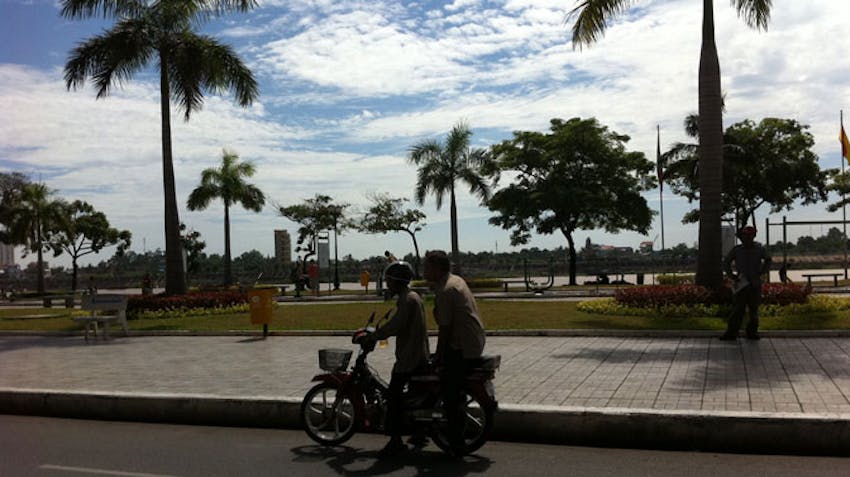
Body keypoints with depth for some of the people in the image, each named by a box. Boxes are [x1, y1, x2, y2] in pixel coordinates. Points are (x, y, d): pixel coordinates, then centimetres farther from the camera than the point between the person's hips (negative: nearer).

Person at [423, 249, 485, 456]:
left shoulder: (444, 291, -18)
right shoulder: (457, 280, 12)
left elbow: (445, 328, -17)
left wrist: (438, 356, -8)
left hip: (462, 348, -10)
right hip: (475, 342, 11)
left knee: (451, 394, -5)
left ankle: (457, 445, 0)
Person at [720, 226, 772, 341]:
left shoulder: (759, 249, 3)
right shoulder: (736, 249, 1)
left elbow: (768, 260, 19)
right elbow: (726, 263, 11)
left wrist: (761, 272, 6)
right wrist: (731, 275, -1)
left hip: (755, 284, 1)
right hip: (741, 283, -1)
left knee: (754, 310, 7)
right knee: (737, 309, -5)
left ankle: (752, 332, 17)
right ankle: (731, 333, -6)